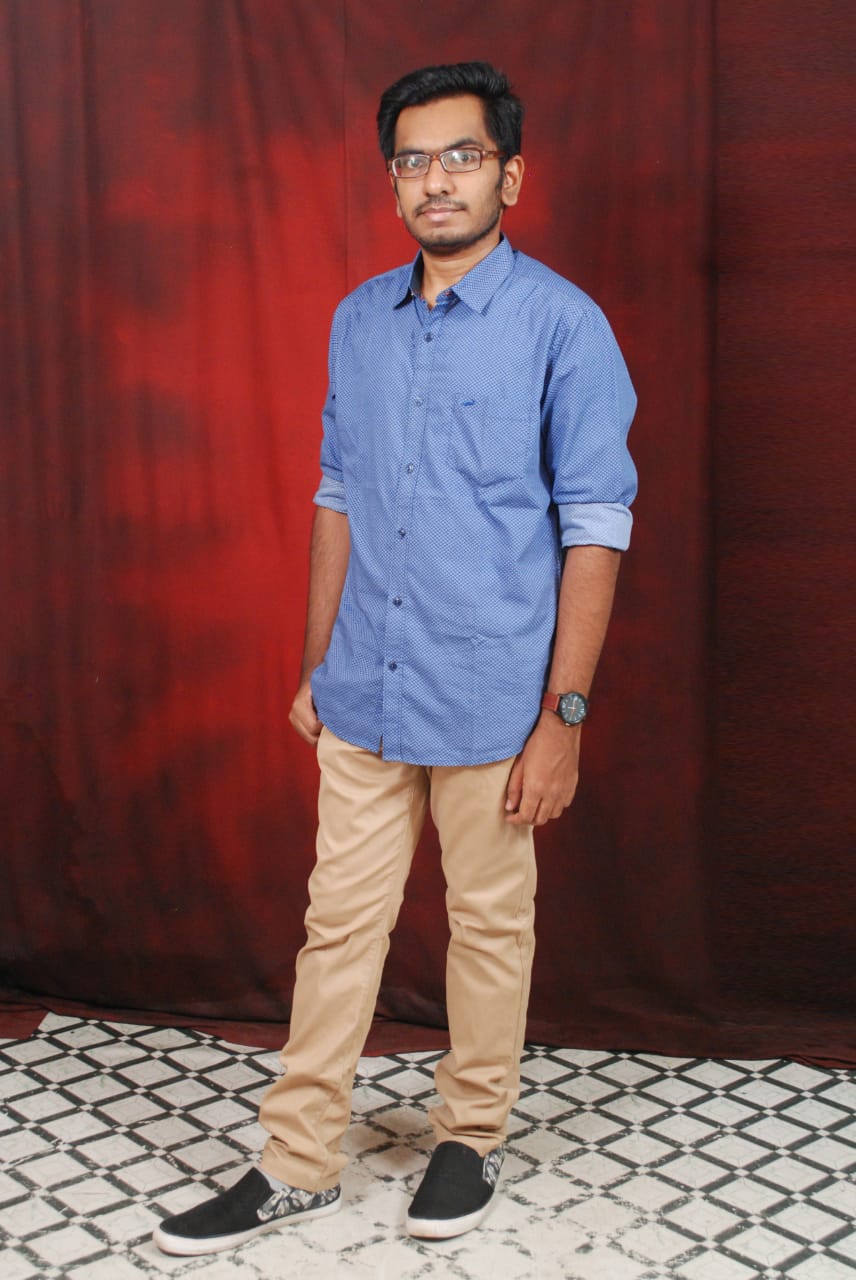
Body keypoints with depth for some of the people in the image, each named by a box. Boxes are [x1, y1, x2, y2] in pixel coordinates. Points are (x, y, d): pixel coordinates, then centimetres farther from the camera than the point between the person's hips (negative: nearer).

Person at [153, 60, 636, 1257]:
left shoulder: (562, 324, -9)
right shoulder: (358, 319, 8)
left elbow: (594, 527, -10)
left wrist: (564, 715, -14)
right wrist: (316, 666, 13)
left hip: (491, 699, -4)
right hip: (364, 693, 5)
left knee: (490, 924, 11)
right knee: (340, 921, 11)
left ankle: (474, 1136, 32)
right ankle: (298, 1166, 24)